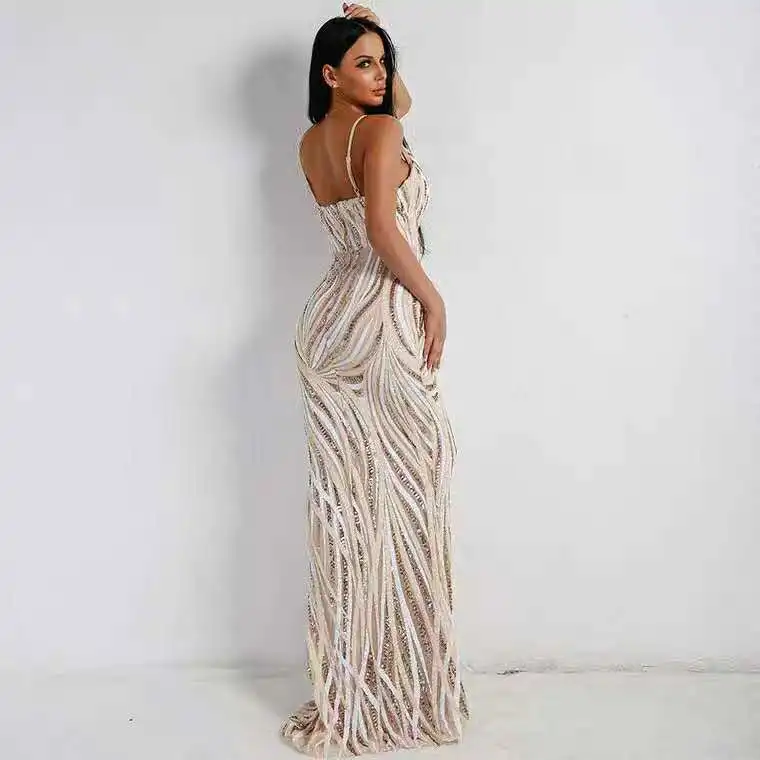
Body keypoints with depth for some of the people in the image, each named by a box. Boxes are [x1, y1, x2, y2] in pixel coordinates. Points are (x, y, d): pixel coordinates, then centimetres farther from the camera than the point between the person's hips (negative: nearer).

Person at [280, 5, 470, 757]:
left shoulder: (310, 145, 15)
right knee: (401, 494, 2)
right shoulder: (379, 132, -9)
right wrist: (433, 300, -13)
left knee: (346, 501, 11)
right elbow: (383, 229, -22)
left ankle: (350, 689, 21)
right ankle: (408, 688, 14)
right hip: (382, 316, -8)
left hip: (328, 318, 8)